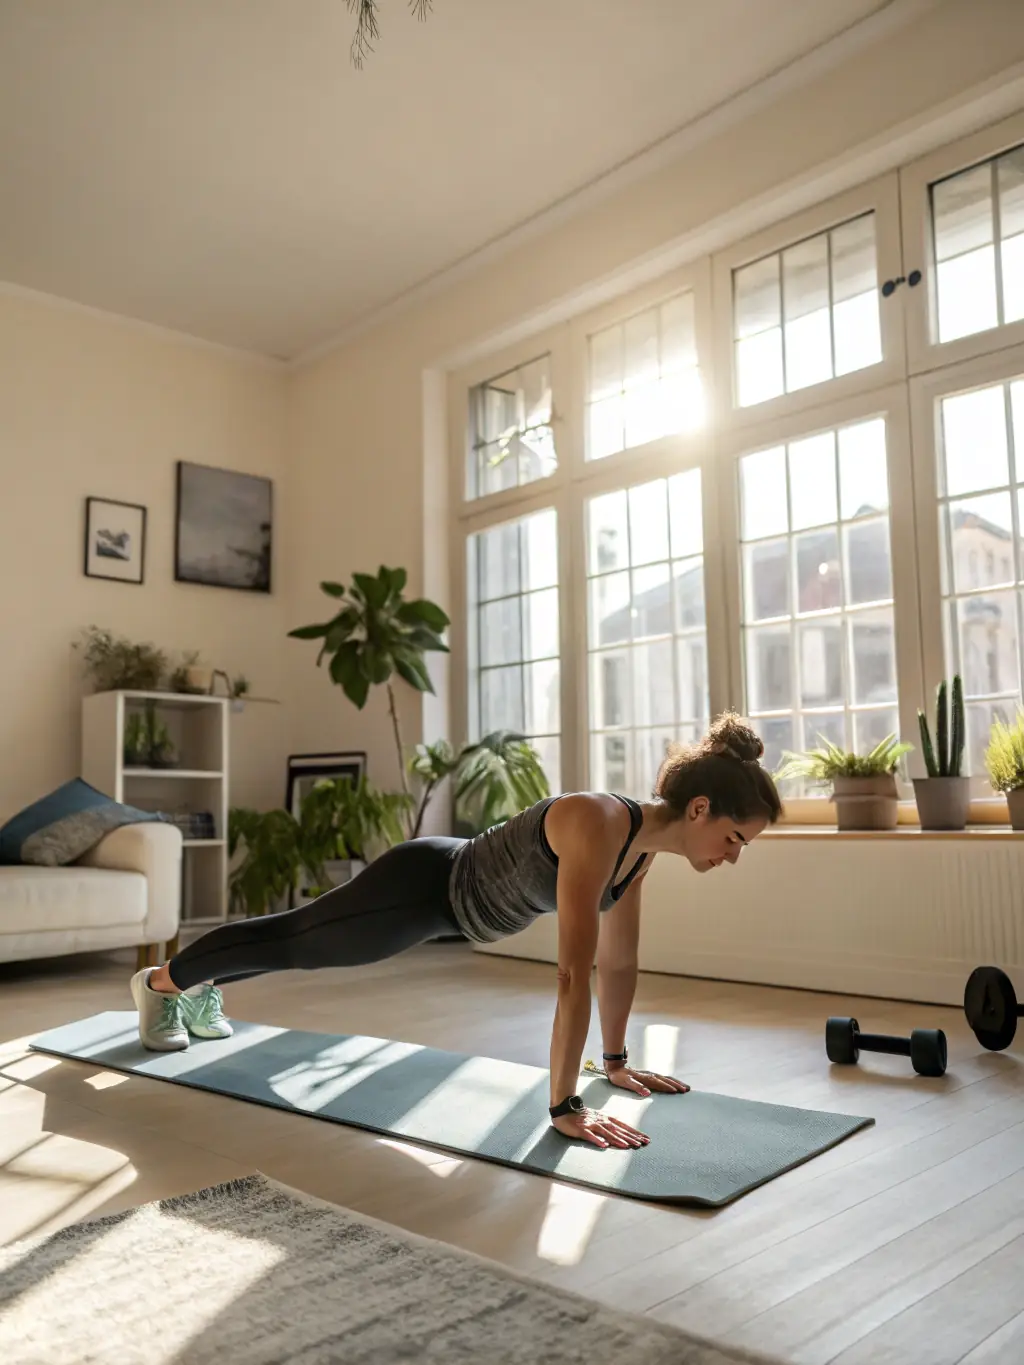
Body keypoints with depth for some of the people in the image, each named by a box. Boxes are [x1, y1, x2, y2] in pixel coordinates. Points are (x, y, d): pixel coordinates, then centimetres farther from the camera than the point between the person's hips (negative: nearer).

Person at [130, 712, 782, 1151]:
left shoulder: (642, 843, -9)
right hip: (422, 887, -7)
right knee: (288, 943, 17)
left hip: (455, 893, 8)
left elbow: (620, 961, 2)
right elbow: (575, 974, -39)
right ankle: (160, 983, 45)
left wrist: (617, 1059, 9)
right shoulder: (599, 826, -37)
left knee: (297, 941, 29)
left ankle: (202, 989, 56)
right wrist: (565, 1106, -34)